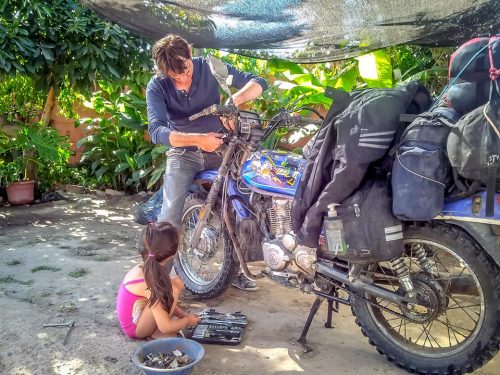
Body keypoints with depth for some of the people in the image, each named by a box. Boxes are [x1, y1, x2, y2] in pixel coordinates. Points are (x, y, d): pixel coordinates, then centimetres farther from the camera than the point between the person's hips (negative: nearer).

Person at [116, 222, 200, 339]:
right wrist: (187, 320, -8)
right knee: (173, 287, -22)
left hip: (134, 320, 9)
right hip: (136, 328, -9)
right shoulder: (149, 282, -29)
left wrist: (185, 315, 5)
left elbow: (166, 300, 13)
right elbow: (165, 327, -26)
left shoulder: (145, 269, -4)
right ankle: (156, 332, -6)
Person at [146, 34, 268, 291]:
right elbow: (157, 131, -26)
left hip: (218, 147, 2)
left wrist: (234, 100, -32)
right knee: (171, 213, -19)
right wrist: (198, 139, -39)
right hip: (182, 152, -1)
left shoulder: (209, 67, -10)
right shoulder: (157, 87, -13)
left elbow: (258, 82, -12)